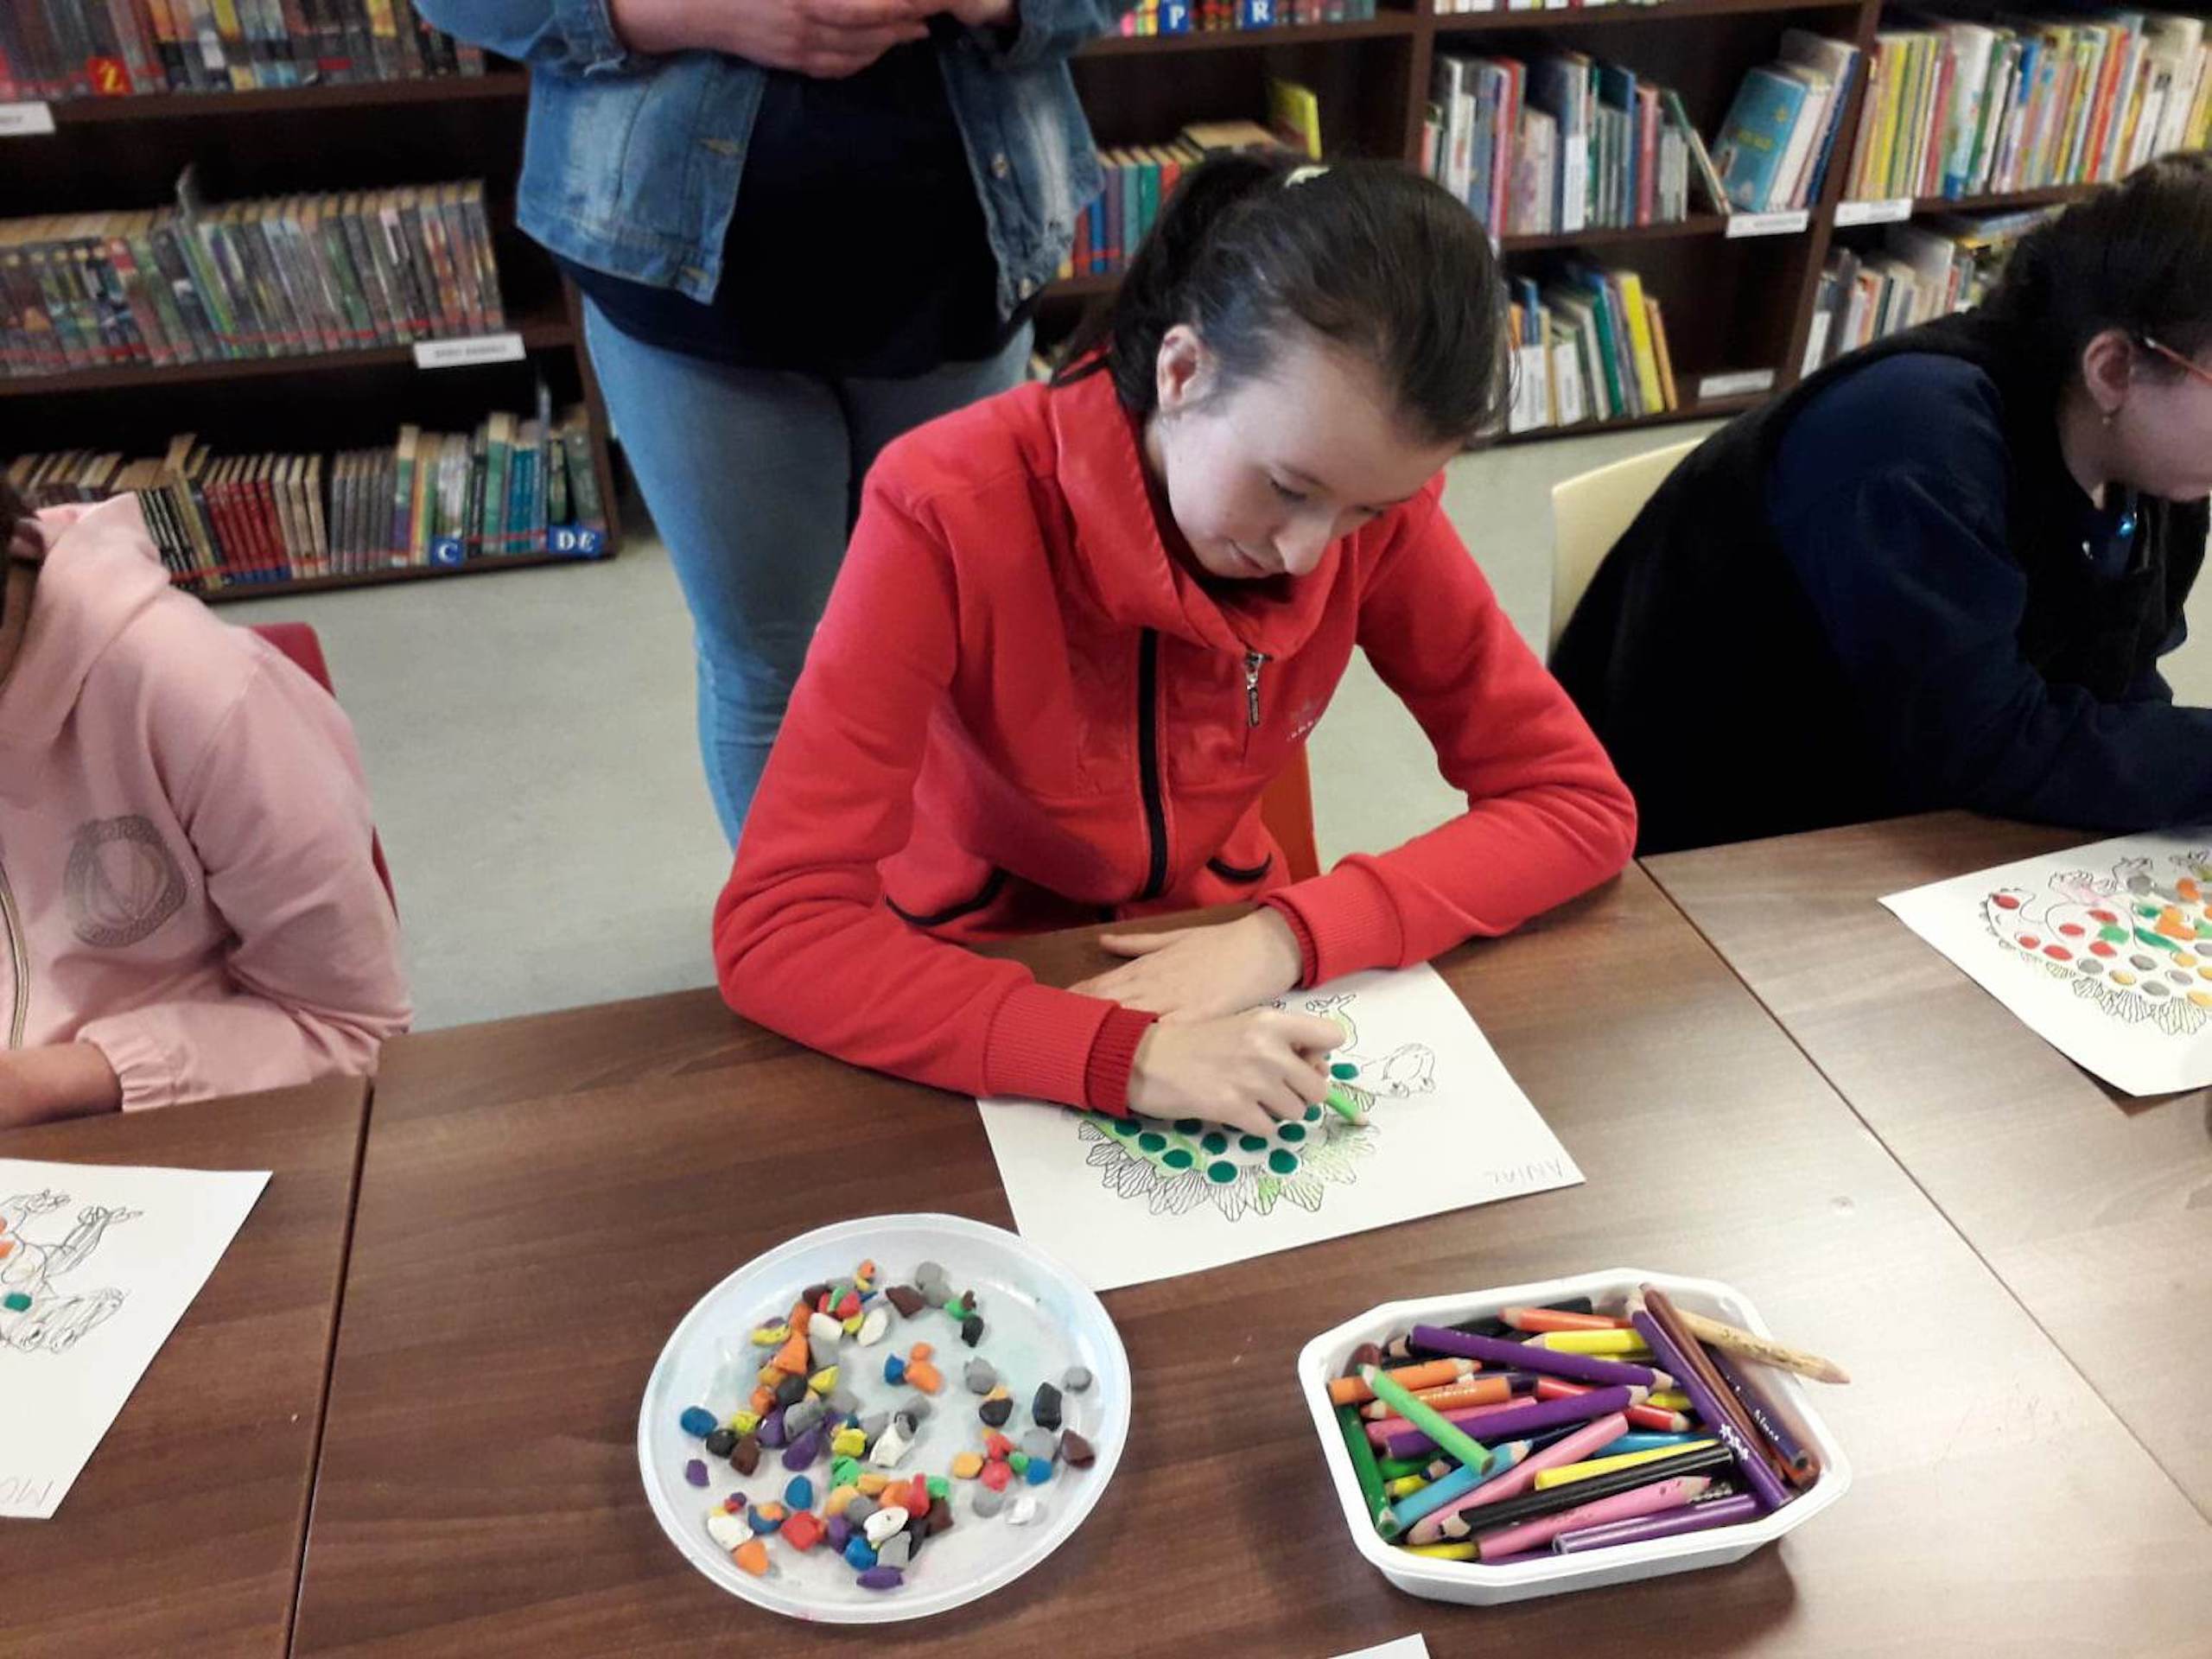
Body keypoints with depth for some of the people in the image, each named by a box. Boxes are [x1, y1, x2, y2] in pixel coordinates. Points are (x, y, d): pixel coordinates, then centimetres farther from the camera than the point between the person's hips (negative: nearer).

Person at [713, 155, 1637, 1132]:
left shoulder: (1378, 503, -14)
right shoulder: (953, 512, -24)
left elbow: (1581, 805, -11)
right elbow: (774, 928, -27)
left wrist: (1288, 936, -24)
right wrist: (1123, 1055, -39)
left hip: (1223, 973, 2)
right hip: (986, 995, -2)